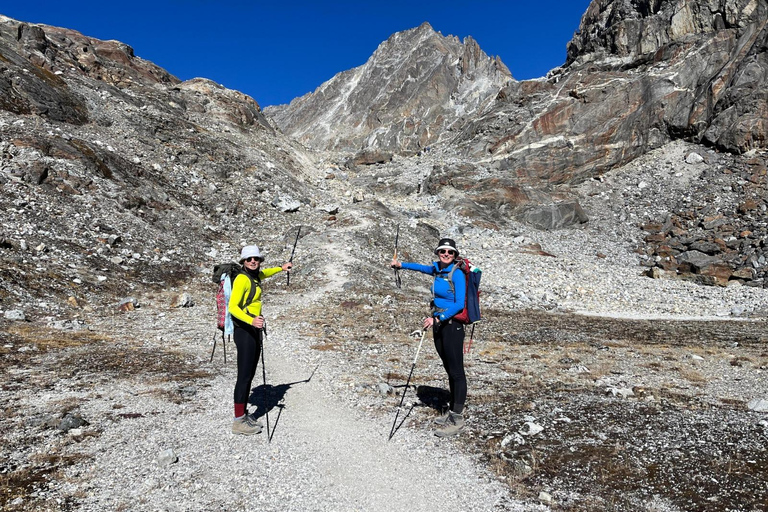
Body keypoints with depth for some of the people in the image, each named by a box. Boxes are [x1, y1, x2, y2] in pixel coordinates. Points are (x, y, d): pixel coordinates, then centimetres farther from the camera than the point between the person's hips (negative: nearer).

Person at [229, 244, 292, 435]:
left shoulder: (255, 276, 11)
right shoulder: (242, 279, -15)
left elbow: (264, 273, 38)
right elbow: (232, 307, -24)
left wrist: (280, 268, 51)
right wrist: (251, 321, -40)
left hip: (254, 330, 9)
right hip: (244, 331, -9)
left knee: (250, 375, 13)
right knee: (244, 375, -6)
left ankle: (244, 414, 21)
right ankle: (238, 421, 0)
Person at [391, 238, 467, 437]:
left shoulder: (457, 274, -13)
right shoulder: (438, 269, 10)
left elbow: (459, 304, -17)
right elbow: (422, 267, 31)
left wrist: (438, 318, -22)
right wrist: (401, 264, 39)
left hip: (452, 325, -8)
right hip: (438, 325, 8)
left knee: (456, 371, -3)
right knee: (449, 370, 14)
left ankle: (457, 420, 2)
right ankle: (453, 411, 23)